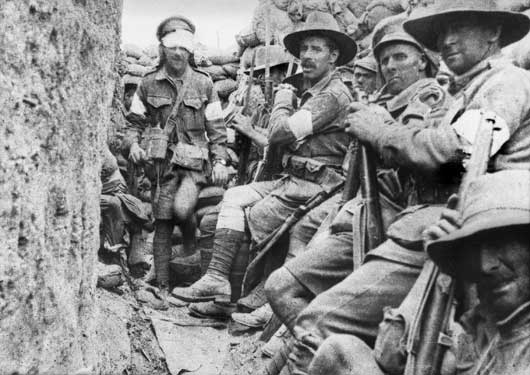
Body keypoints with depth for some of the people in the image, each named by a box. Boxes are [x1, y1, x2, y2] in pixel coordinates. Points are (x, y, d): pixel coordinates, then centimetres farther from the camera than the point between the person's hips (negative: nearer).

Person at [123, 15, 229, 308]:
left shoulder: (203, 84, 5)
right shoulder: (149, 84, 7)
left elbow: (216, 127, 6)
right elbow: (135, 121, 12)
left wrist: (220, 161, -3)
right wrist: (133, 144, -8)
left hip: (194, 162, -1)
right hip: (162, 162, 1)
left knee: (182, 208, -26)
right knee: (162, 223, 1)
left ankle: (191, 236, 11)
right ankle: (163, 288, 11)